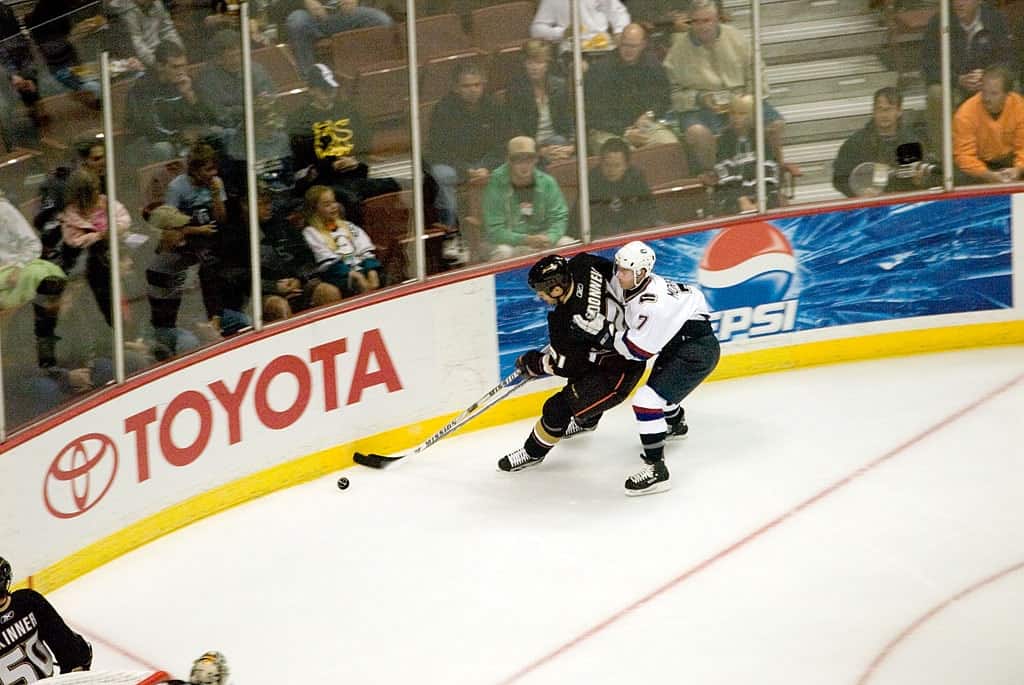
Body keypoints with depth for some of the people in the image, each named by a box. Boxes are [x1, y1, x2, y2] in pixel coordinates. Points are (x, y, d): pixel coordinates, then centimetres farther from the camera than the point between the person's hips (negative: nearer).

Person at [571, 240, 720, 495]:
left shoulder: (654, 304, -33)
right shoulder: (628, 285, -7)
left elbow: (638, 350, -26)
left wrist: (604, 331, -28)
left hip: (698, 351, -11)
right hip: (675, 343, 11)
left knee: (647, 400, -20)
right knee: (658, 386, 35)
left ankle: (656, 469, -15)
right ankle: (675, 424, 68)